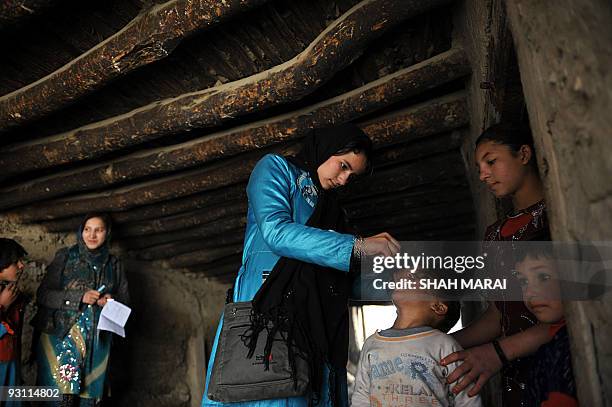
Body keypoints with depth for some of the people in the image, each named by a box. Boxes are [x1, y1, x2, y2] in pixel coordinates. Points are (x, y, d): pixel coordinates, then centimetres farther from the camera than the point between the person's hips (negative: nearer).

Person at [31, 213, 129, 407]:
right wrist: (79, 297, -15)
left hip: (97, 340, 2)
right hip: (62, 335, -2)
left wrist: (112, 301, -10)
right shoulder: (65, 256, 1)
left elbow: (124, 299, 12)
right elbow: (43, 294, -4)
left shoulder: (114, 264, 7)